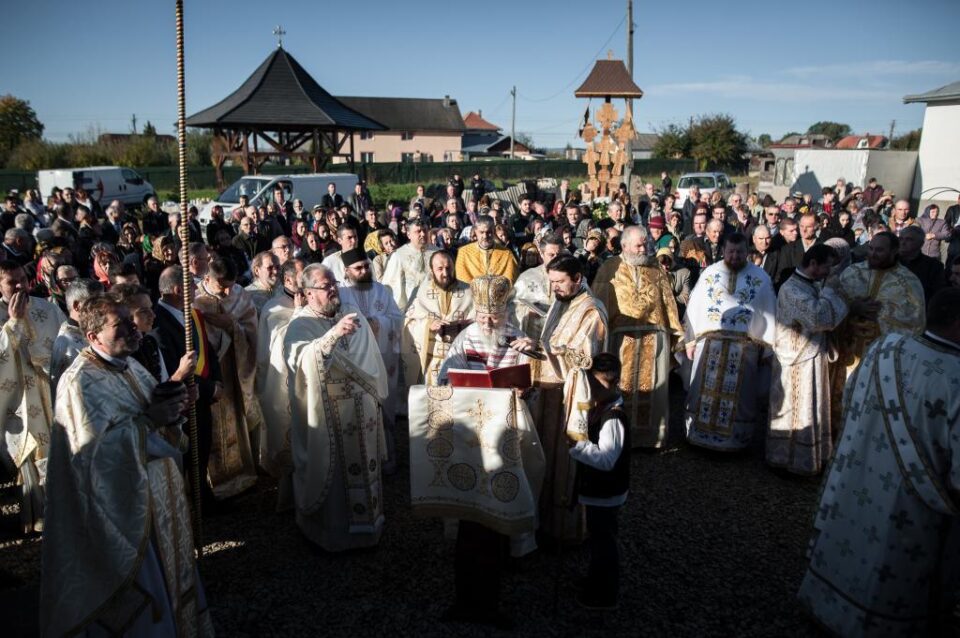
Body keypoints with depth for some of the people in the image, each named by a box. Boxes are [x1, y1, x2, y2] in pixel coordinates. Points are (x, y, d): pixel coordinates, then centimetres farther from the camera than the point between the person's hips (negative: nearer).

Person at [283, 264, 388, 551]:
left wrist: (377, 393, 9)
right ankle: (332, 528, 25)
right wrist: (334, 333, -41)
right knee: (332, 472, 6)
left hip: (362, 409, 5)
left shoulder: (353, 314, 5)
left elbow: (372, 357, 10)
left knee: (364, 466, 16)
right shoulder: (300, 325, -10)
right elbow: (301, 359, -31)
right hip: (327, 415, -5)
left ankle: (366, 520, 34)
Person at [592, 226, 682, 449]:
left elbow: (668, 300, 11)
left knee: (652, 386, 5)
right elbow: (600, 303, 0)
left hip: (654, 336, 2)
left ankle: (651, 435, 15)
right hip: (622, 336, -2)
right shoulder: (610, 268, 4)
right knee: (622, 386, 3)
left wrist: (675, 332, 5)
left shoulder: (656, 268, 12)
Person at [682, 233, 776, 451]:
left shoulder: (761, 277, 1)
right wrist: (690, 340, 3)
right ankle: (701, 433, 19)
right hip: (709, 344, 1)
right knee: (705, 391, 6)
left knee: (738, 395, 6)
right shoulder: (709, 273, 4)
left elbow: (769, 312, 3)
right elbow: (695, 307, 5)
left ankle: (735, 439, 18)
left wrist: (766, 347, 1)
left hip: (744, 347, -1)